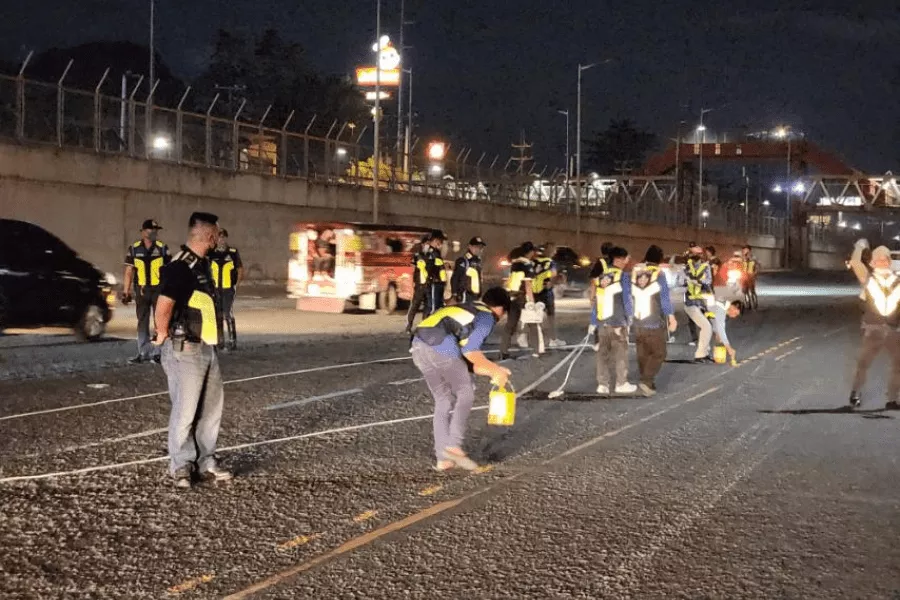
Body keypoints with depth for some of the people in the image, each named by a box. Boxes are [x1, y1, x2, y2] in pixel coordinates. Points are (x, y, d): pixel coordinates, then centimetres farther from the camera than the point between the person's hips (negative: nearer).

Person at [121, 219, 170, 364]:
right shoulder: (134, 249, 2)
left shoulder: (163, 249, 1)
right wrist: (125, 292, 0)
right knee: (142, 322, 7)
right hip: (141, 290, 1)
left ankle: (158, 352, 7)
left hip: (159, 289, -1)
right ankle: (144, 353, 14)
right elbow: (129, 272, 4)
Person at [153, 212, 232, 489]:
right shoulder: (180, 267, -19)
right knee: (185, 410, -1)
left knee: (211, 407, 14)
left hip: (207, 348, 9)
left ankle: (205, 462, 25)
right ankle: (181, 466, 12)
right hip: (185, 351, -9)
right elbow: (163, 306, -25)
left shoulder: (202, 264, 12)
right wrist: (163, 336, -11)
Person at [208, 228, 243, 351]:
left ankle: (233, 341, -7)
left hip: (228, 289, -4)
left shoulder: (233, 252, -2)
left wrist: (237, 285, -4)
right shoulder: (212, 253, 6)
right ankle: (220, 341, 18)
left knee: (228, 314, -11)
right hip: (215, 289, 4)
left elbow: (240, 270, 3)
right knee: (218, 315, 9)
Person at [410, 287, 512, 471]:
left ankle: (443, 458, 14)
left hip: (419, 346, 8)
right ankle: (453, 445, -3)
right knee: (465, 394, 8)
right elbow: (470, 351, -4)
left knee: (443, 400, 16)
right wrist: (495, 369, 9)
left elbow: (465, 360, 30)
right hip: (440, 345, -8)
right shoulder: (487, 317, 9)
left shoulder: (467, 311, 34)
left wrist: (493, 371, 30)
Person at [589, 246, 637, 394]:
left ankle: (602, 384, 11)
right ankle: (621, 384, 10)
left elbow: (596, 301, 13)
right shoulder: (623, 276, -8)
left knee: (603, 353, 11)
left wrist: (593, 322, 17)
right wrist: (631, 318, -3)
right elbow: (627, 299, -11)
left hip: (602, 322, 5)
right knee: (620, 352, 5)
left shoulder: (601, 277, 10)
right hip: (618, 322, -5)